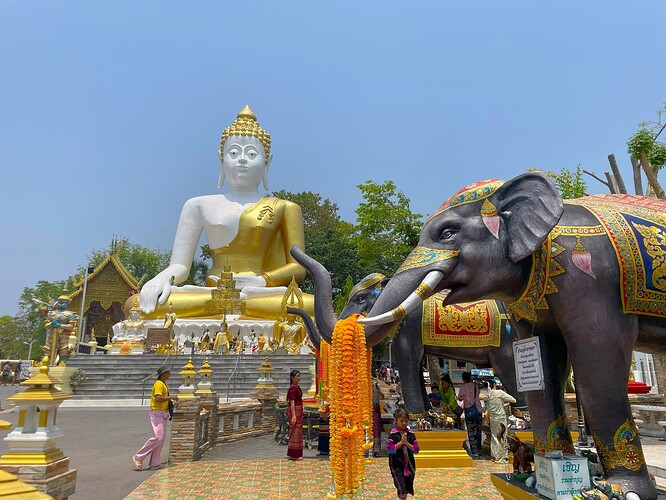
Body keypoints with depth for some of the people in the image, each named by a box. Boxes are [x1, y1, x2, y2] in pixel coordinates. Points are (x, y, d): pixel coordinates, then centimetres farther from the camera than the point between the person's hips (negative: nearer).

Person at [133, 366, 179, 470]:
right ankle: (138, 457, -5)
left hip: (163, 414, 10)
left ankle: (154, 463, 12)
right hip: (157, 413, -10)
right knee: (158, 437, -15)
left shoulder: (163, 384, 18)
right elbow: (158, 398, -25)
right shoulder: (159, 384, -13)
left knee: (161, 438, 8)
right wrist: (171, 397, -18)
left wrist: (172, 400, 13)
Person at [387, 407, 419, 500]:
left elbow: (416, 449, -1)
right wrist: (401, 442, -19)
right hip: (397, 465, -4)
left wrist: (407, 443, -15)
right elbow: (390, 449, -13)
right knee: (402, 491, -10)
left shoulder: (411, 434, 2)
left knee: (407, 488, 13)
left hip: (409, 464, 4)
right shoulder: (393, 434, -8)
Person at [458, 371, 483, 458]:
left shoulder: (464, 387, -7)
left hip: (470, 411, -6)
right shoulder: (475, 386, 9)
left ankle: (474, 451, 0)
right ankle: (479, 450, 20)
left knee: (471, 431, 0)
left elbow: (460, 398, 2)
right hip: (479, 409, 6)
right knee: (478, 430, 13)